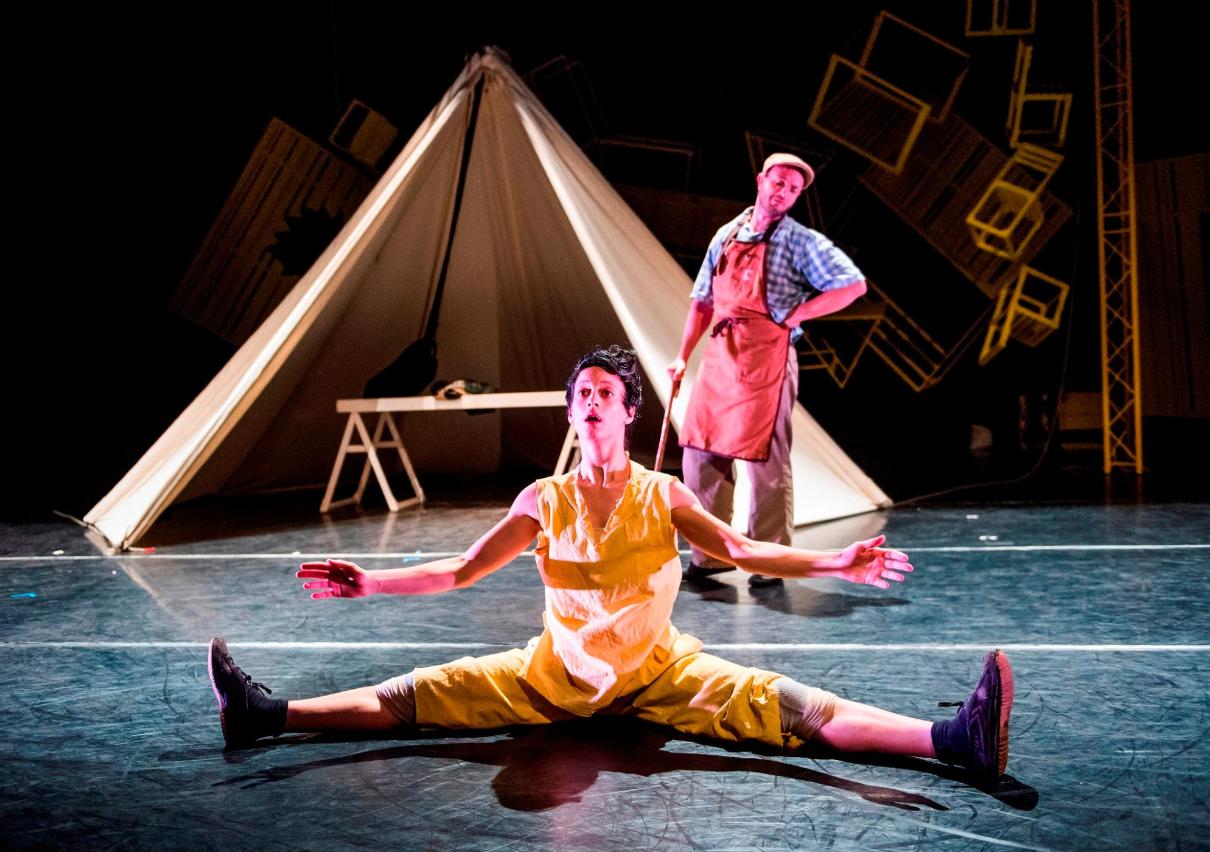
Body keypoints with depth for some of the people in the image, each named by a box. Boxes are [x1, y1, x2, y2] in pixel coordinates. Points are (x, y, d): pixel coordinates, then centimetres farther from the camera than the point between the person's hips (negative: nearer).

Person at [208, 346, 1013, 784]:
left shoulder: (665, 496, -4)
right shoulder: (545, 500, 0)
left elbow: (742, 550, -13)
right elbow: (462, 569, -1)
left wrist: (836, 563, -28)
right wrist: (371, 581, -12)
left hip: (659, 672, -2)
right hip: (557, 671, 2)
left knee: (780, 703, -23)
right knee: (420, 695, -8)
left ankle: (954, 739, -37)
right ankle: (269, 716, -10)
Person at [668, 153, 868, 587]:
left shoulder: (801, 242, -3)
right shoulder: (727, 235, 14)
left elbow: (854, 284, -9)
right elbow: (702, 300, 19)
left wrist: (794, 315, -9)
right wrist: (683, 355, 14)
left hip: (767, 360, -6)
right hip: (719, 357, 6)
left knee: (765, 461, -3)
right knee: (700, 454, 6)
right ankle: (709, 555, 17)